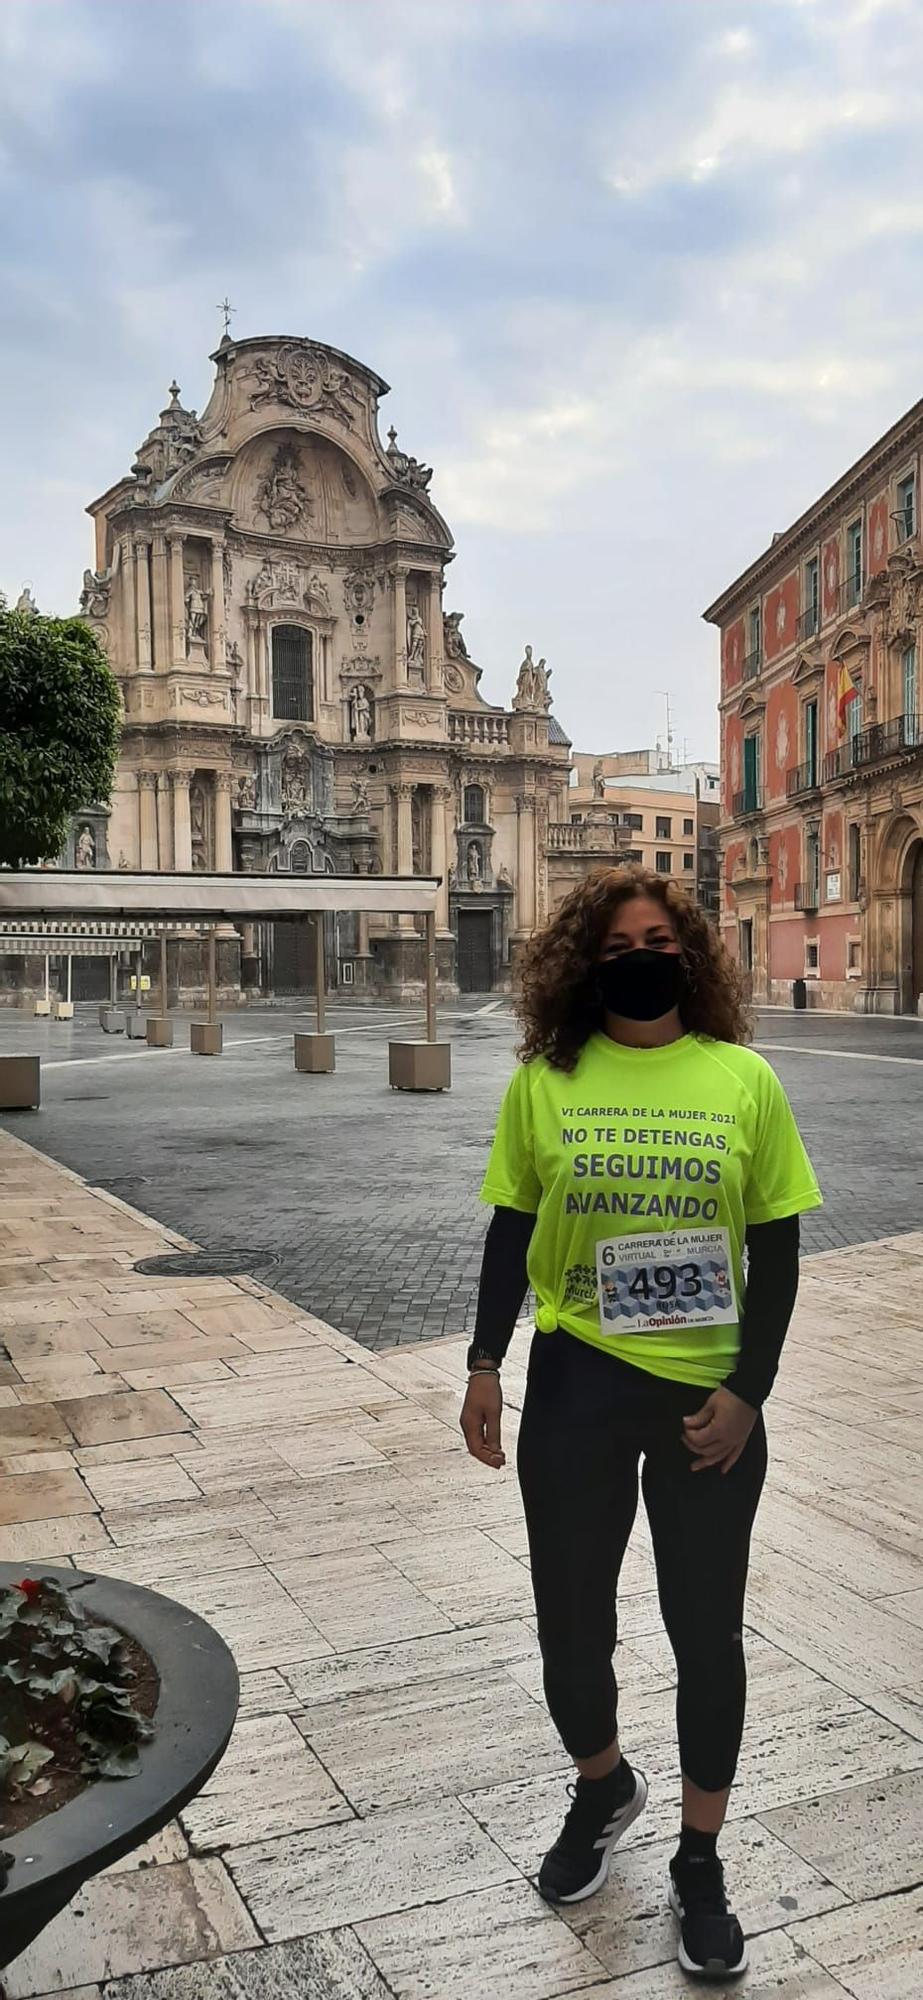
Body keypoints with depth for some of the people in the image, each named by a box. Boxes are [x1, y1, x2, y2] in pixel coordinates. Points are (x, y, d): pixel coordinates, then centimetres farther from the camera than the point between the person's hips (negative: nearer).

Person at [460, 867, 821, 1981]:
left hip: (711, 1398, 0)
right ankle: (601, 1787, 46)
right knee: (570, 1613, 14)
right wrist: (484, 1364, -2)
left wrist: (748, 1390, -8)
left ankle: (699, 1866, 34)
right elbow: (511, 1230, 4)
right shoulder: (544, 1081, -4)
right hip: (576, 1387, 1)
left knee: (706, 1626, 11)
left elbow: (777, 1247, -2)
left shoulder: (743, 1079, -5)